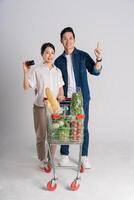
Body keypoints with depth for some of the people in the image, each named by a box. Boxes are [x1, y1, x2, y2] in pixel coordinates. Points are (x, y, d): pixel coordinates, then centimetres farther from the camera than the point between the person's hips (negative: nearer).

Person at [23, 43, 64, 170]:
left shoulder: (57, 71, 8)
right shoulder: (36, 71, -6)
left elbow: (61, 87, 13)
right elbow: (26, 87, -10)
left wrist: (61, 95, -7)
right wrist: (25, 72, -19)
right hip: (40, 107, -4)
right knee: (41, 135, 6)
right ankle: (42, 160, 22)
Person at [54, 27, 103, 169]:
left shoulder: (83, 56, 0)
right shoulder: (59, 61, 5)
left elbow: (95, 72, -9)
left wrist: (98, 59, -26)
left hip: (82, 98, -1)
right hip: (65, 99, 2)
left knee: (83, 128, 4)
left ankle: (84, 156, 18)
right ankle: (64, 154, 23)